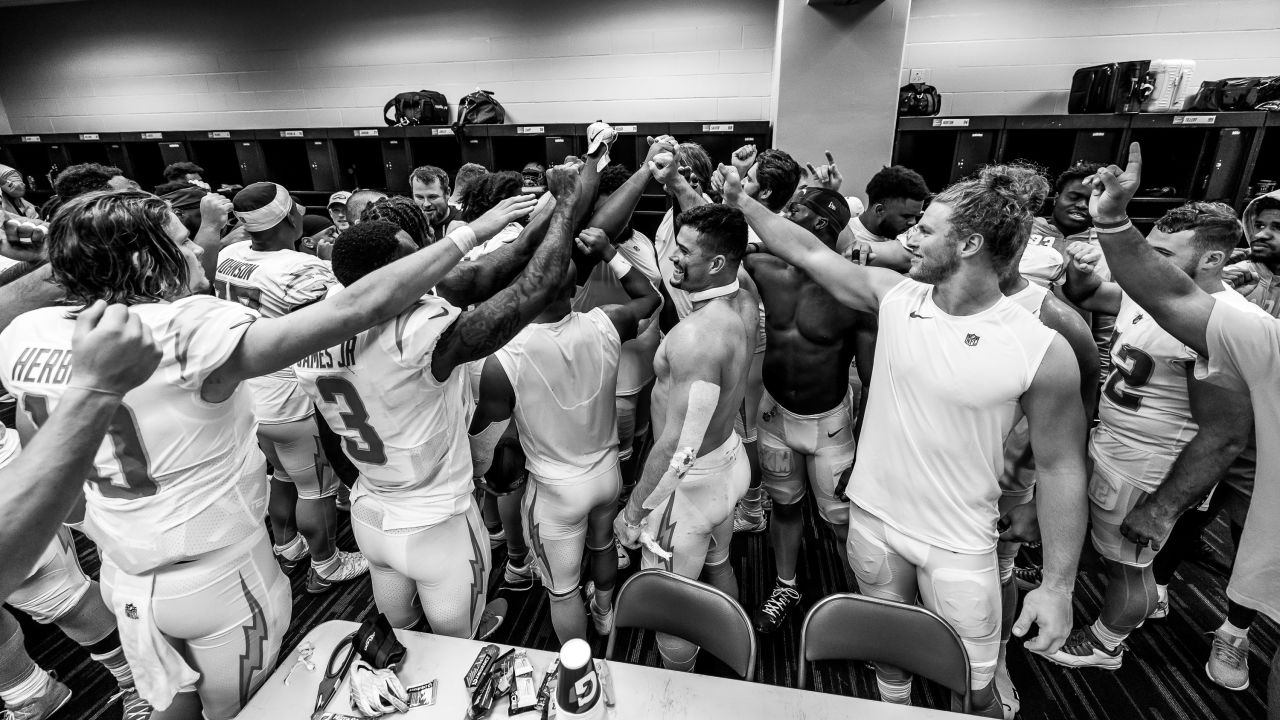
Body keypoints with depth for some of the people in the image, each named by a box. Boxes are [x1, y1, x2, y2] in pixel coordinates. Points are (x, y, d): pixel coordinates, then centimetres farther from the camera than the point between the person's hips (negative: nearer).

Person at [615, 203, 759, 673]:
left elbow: (677, 446, -32)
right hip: (729, 457, 10)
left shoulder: (694, 336, -34)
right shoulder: (746, 304, -7)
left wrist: (633, 511, -19)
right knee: (717, 564, 32)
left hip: (691, 480, -9)